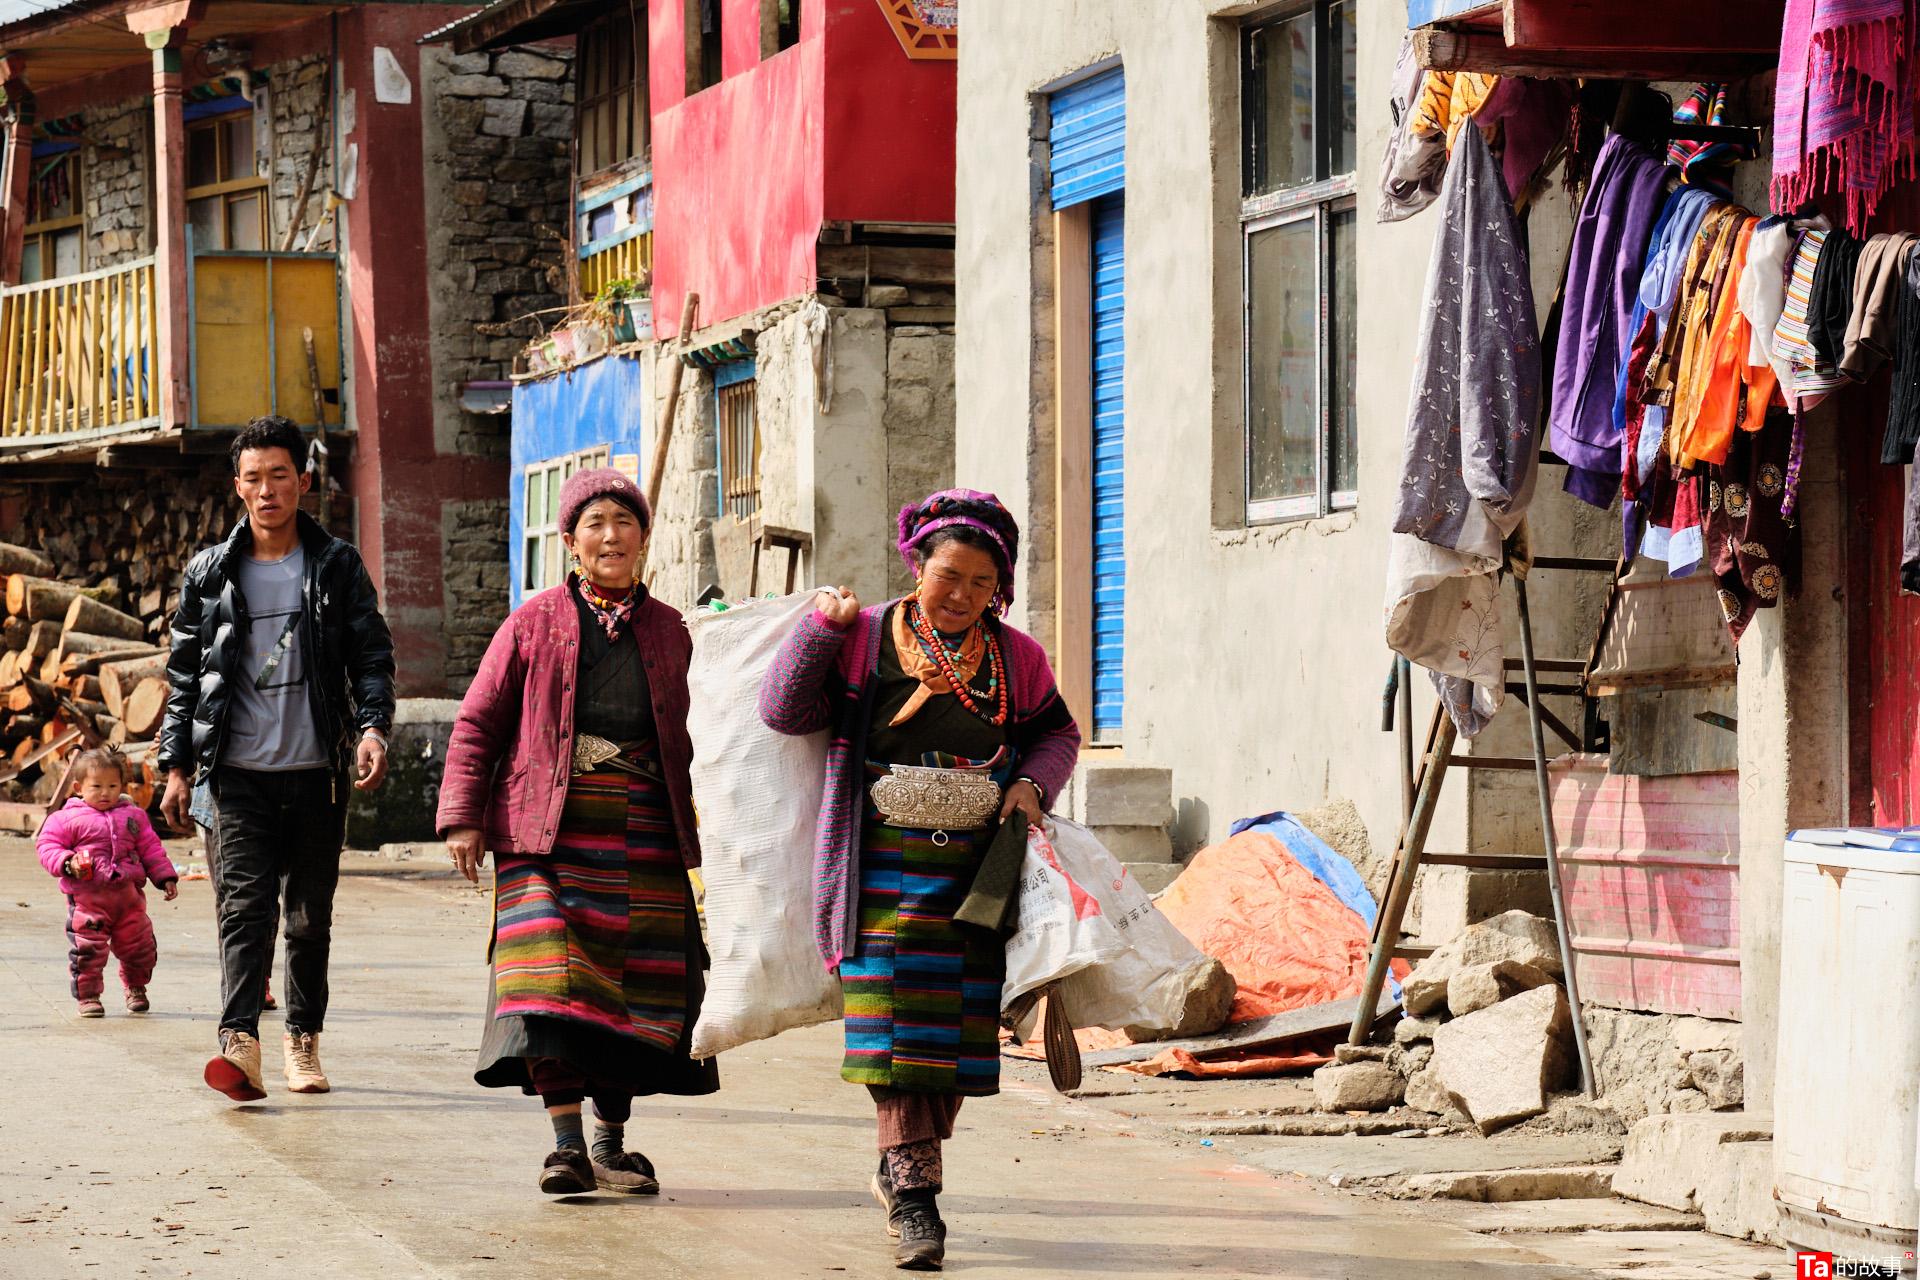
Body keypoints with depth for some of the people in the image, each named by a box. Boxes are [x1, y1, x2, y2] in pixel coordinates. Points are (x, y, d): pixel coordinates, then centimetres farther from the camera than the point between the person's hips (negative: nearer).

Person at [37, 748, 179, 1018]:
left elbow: (150, 848, 16)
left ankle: (135, 986, 36)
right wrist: (67, 863, -18)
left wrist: (166, 877, 11)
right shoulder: (67, 818, 1)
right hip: (87, 897, -3)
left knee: (139, 946, 11)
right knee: (87, 947, -8)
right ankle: (88, 995, 7)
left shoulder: (133, 816, 12)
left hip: (128, 893, 3)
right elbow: (47, 844, -1)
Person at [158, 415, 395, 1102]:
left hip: (315, 771, 1)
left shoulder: (337, 567, 6)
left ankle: (303, 1039, 20)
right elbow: (184, 674, 12)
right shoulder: (210, 574, 9)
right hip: (237, 773, -1)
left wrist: (372, 725, -12)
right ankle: (239, 1044, -25)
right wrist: (177, 766, 7)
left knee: (310, 915, 8)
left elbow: (371, 653, 5)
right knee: (244, 905, -14)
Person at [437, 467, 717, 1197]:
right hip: (550, 829, -3)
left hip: (644, 835, 3)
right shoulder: (535, 623, 6)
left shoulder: (668, 631, 14)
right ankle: (566, 1144, -14)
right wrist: (463, 816, -3)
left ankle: (611, 1143, 14)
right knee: (552, 975, -15)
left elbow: (685, 738, 18)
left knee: (636, 985, 2)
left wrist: (695, 835, 12)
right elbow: (478, 723, 6)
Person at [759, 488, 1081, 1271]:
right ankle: (912, 1193, -13)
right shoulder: (864, 642, 2)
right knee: (896, 1025, -11)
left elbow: (1058, 732, 19)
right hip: (883, 872, -3)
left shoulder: (1016, 659, 8)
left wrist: (1032, 785, 0)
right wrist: (821, 627, -7)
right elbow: (785, 712, 0)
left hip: (974, 876, 3)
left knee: (956, 1026, 4)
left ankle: (900, 1170, 23)